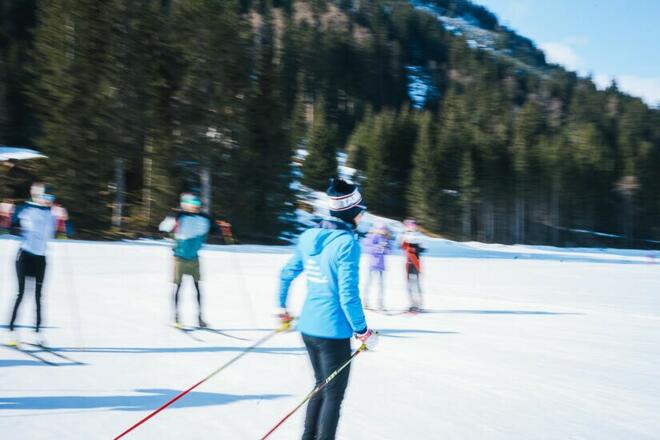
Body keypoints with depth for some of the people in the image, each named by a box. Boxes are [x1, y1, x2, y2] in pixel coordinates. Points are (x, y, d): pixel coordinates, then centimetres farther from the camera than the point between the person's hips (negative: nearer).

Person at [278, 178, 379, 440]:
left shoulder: (309, 237, 4)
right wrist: (362, 331, -10)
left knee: (322, 386, 24)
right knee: (333, 396, 5)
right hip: (333, 331, -7)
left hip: (307, 327, 7)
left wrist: (282, 309, 27)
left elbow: (287, 274, 14)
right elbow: (348, 294, -20)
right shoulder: (347, 242, -17)